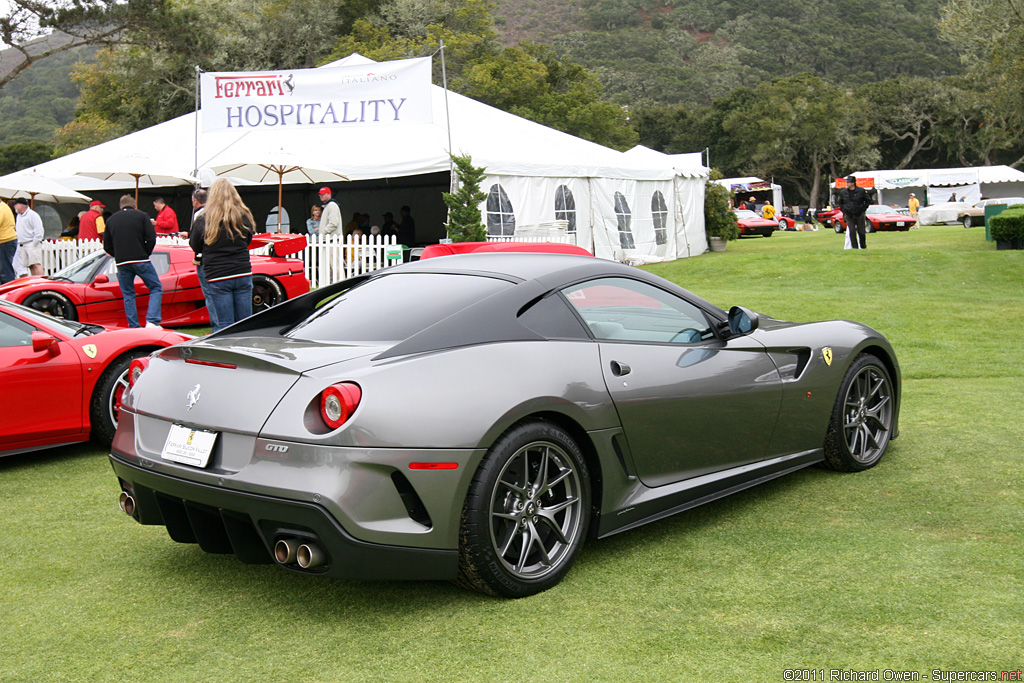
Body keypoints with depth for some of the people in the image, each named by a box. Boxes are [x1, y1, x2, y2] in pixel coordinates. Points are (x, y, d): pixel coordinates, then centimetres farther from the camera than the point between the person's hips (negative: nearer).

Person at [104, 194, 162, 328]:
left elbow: (107, 246, 12)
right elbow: (151, 239, -5)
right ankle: (152, 321, -12)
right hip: (141, 261, -3)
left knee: (128, 295, 11)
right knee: (156, 289, 4)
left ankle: (133, 327, 6)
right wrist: (145, 254, 8)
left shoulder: (111, 219, 14)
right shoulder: (141, 216, 4)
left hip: (121, 263, 3)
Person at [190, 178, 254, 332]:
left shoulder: (204, 219, -5)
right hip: (243, 274, 2)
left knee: (224, 325, 0)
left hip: (217, 277, -2)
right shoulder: (244, 216, 1)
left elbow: (195, 246, 6)